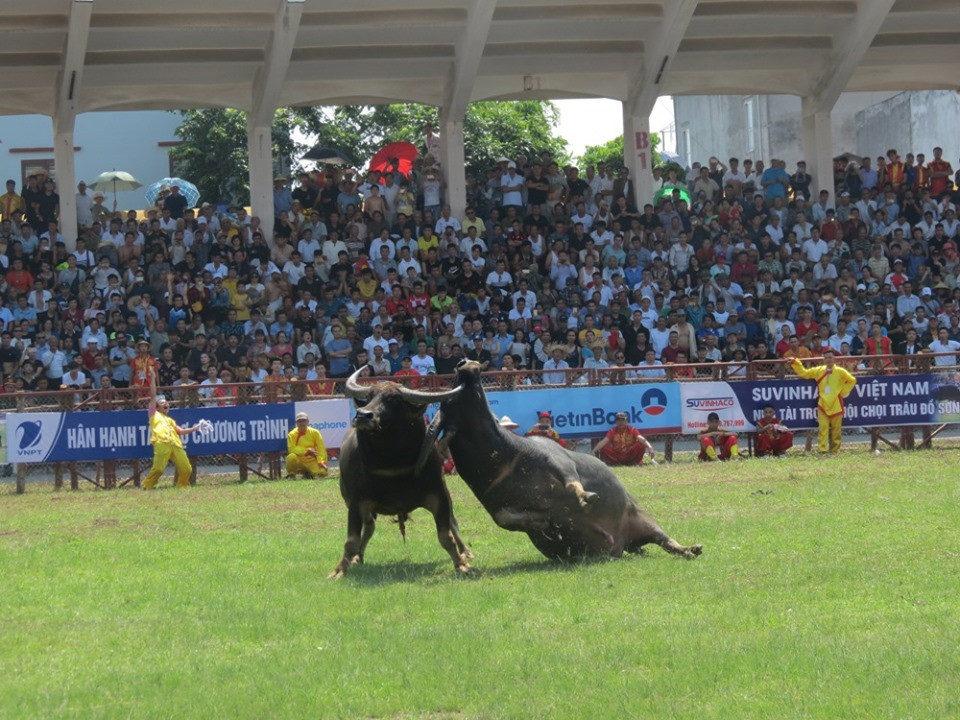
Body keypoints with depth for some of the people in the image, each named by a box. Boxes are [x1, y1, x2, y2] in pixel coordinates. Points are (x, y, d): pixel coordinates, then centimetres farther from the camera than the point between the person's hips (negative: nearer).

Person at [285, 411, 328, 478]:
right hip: (299, 461, -2)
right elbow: (292, 449, -15)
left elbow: (321, 448, -3)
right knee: (291, 457, -36)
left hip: (312, 462, 2)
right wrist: (307, 451, -20)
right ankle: (291, 474, -5)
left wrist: (321, 462, -17)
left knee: (322, 473, -24)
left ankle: (307, 473, 11)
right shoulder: (292, 435, -3)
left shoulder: (315, 432, 2)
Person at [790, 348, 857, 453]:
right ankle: (823, 450, -13)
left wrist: (843, 392, 1)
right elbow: (804, 373, 10)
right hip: (822, 405, 1)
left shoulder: (840, 371, -1)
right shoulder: (819, 371, 5)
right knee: (823, 428, -9)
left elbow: (852, 381, 8)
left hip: (836, 406, -1)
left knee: (836, 430, 7)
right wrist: (795, 363, -1)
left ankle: (834, 450, 16)